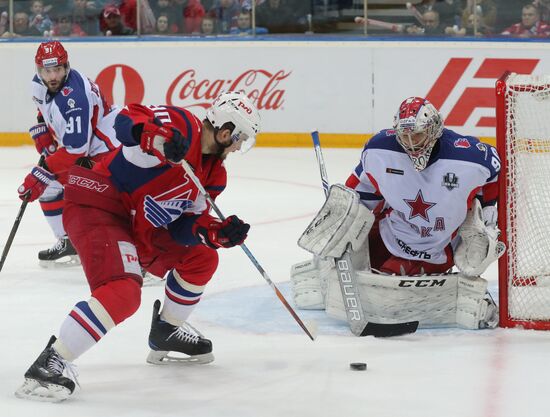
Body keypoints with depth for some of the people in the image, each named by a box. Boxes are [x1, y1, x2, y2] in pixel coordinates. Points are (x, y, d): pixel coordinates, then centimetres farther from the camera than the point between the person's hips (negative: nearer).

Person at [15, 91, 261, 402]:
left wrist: (221, 232, -10)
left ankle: (166, 333, 35)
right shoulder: (183, 126, -16)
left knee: (201, 258, 18)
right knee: (124, 293, -29)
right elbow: (127, 120, -28)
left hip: (138, 227, 10)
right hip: (97, 209, -10)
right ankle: (49, 365, -26)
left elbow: (184, 227, 7)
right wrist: (159, 136, -46)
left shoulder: (214, 174, 11)